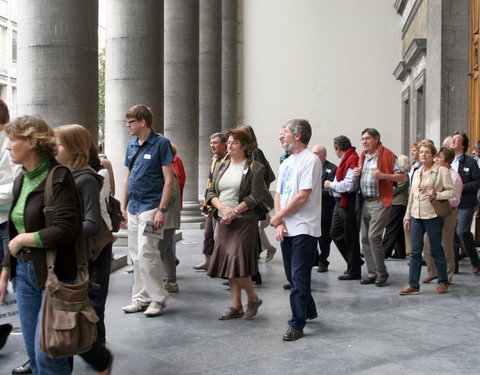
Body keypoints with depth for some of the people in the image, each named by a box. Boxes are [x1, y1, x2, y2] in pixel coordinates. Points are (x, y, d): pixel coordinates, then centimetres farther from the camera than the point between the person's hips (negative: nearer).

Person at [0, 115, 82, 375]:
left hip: (55, 273, -8)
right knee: (33, 352, 13)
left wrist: (22, 240, -11)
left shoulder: (59, 178, -14)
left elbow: (65, 229, -22)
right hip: (25, 272, 8)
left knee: (47, 354, -4)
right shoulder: (21, 180, 11)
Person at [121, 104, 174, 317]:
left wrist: (162, 210, -16)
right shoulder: (131, 145, 14)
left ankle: (158, 298, 2)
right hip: (133, 208, 7)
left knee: (146, 253, -11)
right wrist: (123, 207, 14)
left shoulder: (161, 143, -7)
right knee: (136, 255, 10)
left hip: (150, 207, -7)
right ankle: (141, 298, 19)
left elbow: (169, 179, -10)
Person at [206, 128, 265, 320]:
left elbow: (255, 197, -12)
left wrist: (233, 212, -15)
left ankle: (253, 298, 14)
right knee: (227, 264, 7)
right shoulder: (222, 166, 14)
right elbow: (211, 192, 10)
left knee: (237, 262, -11)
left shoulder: (255, 168, -5)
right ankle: (236, 307, 17)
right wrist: (222, 208, -9)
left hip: (244, 221, -6)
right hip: (223, 222, 6)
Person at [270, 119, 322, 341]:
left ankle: (297, 325, 2)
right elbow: (278, 195, 13)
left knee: (299, 278, -5)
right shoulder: (286, 163, 16)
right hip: (286, 230, 8)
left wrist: (277, 217, -9)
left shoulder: (310, 160, -10)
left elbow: (302, 197, -17)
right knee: (292, 277, 16)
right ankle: (309, 311, 34)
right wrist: (279, 223, -3)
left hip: (304, 229, -8)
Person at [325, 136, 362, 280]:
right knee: (335, 233, 14)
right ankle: (354, 262, 26)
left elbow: (349, 186, -23)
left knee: (350, 237, -1)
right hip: (340, 202, 10)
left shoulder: (352, 159, -16)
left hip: (348, 202, -10)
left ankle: (354, 271, 10)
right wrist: (331, 185, 8)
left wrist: (331, 185, -11)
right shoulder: (346, 160, 15)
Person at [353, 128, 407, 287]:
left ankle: (382, 273, -2)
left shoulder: (387, 155, -6)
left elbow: (403, 177, -9)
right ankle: (372, 273, 17)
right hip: (365, 202, 7)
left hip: (380, 201, -7)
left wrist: (383, 175, -20)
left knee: (373, 236, -14)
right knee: (365, 238, 7)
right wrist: (357, 174, 5)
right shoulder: (362, 156, 14)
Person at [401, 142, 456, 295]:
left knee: (436, 250, 4)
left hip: (432, 216, -5)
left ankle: (443, 282, 20)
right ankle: (413, 285, 6)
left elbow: (452, 191, -6)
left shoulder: (442, 171, -3)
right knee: (415, 251, 3)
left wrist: (436, 195, -21)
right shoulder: (417, 173, 15)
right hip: (416, 216, 5)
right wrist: (408, 217, 18)